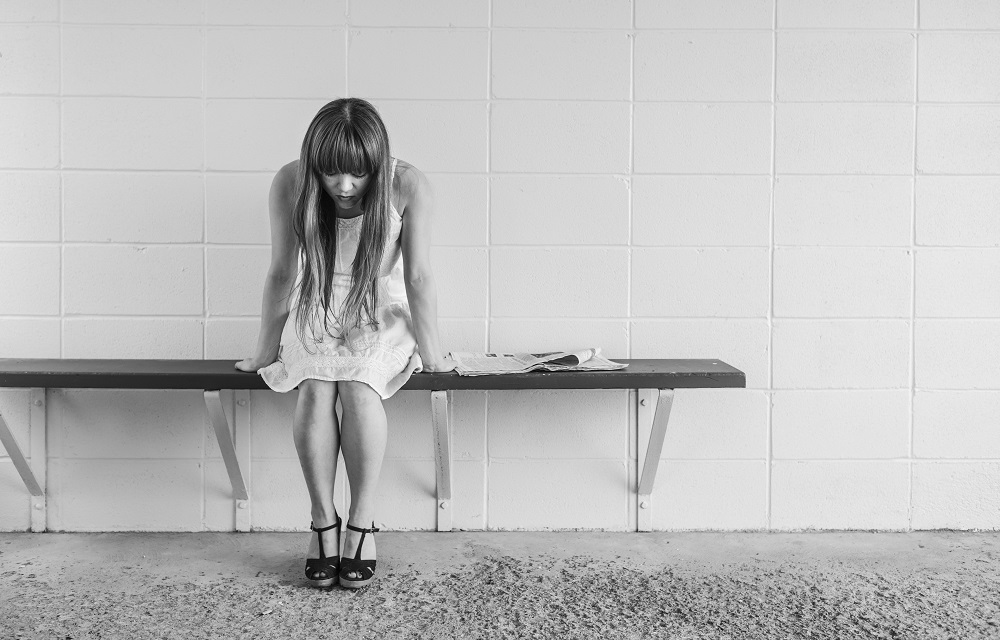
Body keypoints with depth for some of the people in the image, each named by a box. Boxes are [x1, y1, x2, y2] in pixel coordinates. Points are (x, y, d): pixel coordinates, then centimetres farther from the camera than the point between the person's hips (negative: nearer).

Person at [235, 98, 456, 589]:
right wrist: (267, 350, -2)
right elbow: (282, 273, -9)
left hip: (381, 315, -1)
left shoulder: (407, 186, -22)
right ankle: (323, 522, -17)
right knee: (315, 388, -28)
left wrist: (431, 353, -11)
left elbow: (418, 277, -17)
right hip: (316, 314, 1)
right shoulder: (289, 184, -17)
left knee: (358, 388, -30)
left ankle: (362, 522, -19)